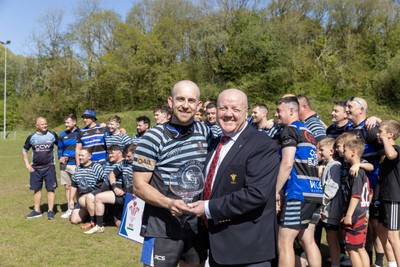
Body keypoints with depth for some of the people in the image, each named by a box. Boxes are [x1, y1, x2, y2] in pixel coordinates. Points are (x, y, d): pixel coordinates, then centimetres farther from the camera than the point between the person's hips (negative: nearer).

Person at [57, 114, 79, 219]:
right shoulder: (62, 135, 11)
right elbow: (60, 149, 21)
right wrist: (60, 158, 2)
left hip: (76, 164, -5)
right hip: (64, 165, 5)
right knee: (67, 187, 10)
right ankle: (70, 209, 20)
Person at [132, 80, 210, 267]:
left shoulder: (205, 132, 3)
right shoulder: (154, 138, -11)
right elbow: (139, 186, -12)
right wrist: (169, 203, -27)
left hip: (197, 225, 5)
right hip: (163, 228, -5)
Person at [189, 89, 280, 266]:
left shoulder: (263, 146, -16)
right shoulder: (216, 144, 11)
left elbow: (256, 193, -26)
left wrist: (210, 208, -21)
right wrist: (201, 205, 3)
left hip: (249, 248, -7)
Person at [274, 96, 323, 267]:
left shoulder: (290, 129, -6)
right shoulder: (308, 132, 21)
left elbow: (287, 164, -16)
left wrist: (275, 192, -11)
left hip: (299, 193, -9)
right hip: (315, 192, 9)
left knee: (284, 242, -3)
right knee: (308, 240, 14)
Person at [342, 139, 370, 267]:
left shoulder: (355, 172, -15)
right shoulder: (362, 171, 13)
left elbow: (356, 195, -20)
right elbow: (368, 194, 19)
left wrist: (348, 215, -19)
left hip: (355, 217, -9)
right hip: (363, 215, 9)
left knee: (352, 249, -2)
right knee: (361, 248, 14)